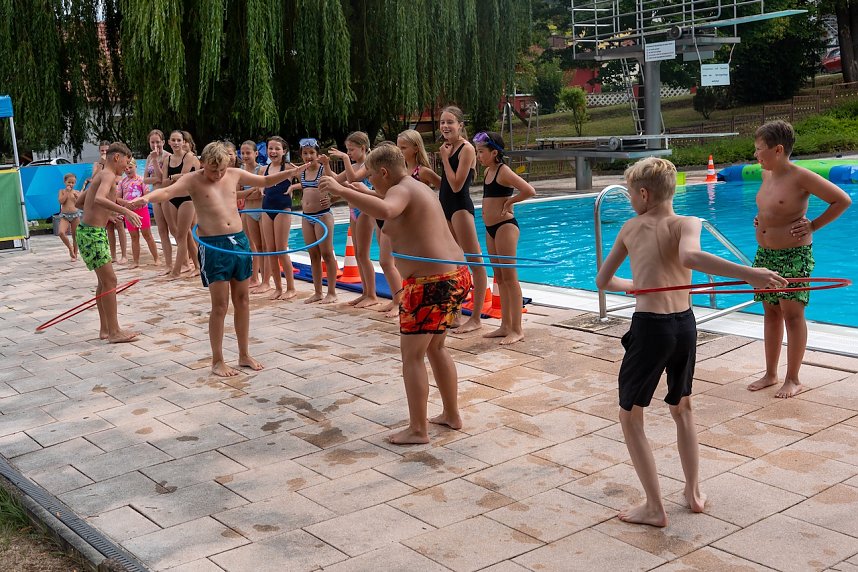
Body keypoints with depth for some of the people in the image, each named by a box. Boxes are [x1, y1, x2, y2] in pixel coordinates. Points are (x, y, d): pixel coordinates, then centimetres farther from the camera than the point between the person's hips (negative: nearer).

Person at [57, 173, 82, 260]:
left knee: (75, 236, 6)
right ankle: (70, 248, -3)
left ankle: (75, 254, 18)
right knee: (61, 232, -24)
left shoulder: (76, 192, 6)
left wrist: (76, 197, -14)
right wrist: (67, 192, -9)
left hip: (75, 215, 1)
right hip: (64, 215, -1)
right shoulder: (62, 191, 6)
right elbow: (61, 201, -10)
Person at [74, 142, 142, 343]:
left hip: (92, 231, 10)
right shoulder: (108, 175, -12)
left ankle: (105, 329, 22)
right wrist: (124, 211, -39)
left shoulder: (100, 175, 17)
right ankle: (114, 332, -4)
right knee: (110, 281, -8)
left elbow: (79, 202, 26)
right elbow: (99, 199, -33)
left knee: (105, 281, 15)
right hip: (93, 233, -10)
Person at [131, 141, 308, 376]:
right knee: (220, 305, -3)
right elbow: (168, 191, -23)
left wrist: (292, 172, 11)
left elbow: (265, 181, 21)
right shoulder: (193, 180, -6)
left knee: (242, 300, 11)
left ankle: (244, 355, 24)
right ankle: (217, 361, 9)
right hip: (213, 246, -5)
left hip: (240, 240, 5)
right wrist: (146, 198, -44)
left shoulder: (234, 174, 8)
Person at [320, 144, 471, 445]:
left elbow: (384, 211, -37)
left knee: (412, 355, 1)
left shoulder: (402, 190, -12)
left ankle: (417, 429, 7)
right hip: (457, 275, 10)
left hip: (431, 283, -10)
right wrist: (364, 194, 38)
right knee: (435, 348, 23)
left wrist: (341, 190, -30)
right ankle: (452, 415, 31)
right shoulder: (417, 187, 18)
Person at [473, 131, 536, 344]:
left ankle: (517, 330, -3)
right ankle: (505, 326, 20)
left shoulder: (503, 171, -14)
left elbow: (529, 191, -25)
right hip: (491, 228, 10)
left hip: (505, 226, -10)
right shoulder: (488, 171, 12)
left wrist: (509, 202, -14)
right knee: (500, 278, 12)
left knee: (509, 278, -7)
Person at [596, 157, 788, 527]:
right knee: (682, 407, 25)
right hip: (684, 325, 3)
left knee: (630, 416, 10)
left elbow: (603, 281, 14)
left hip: (649, 328, -3)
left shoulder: (631, 228, 3)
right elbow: (690, 257, -26)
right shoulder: (687, 224, -1)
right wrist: (748, 274, -31)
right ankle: (694, 492, 33)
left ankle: (654, 509, 9)